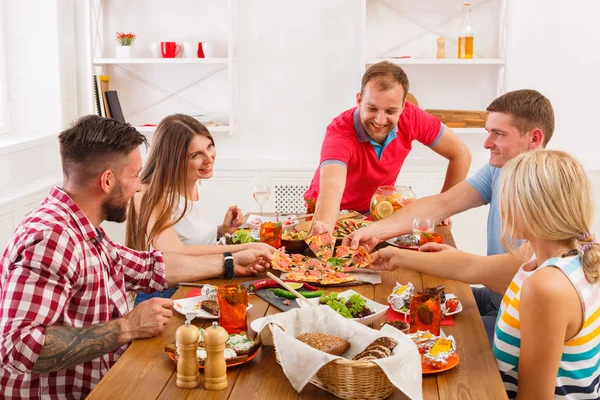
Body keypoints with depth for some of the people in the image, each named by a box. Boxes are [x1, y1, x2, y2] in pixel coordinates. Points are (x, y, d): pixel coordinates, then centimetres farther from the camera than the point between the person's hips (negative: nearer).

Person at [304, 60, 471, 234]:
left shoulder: (411, 117, -21)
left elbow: (461, 155, -9)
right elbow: (331, 187, -50)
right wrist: (323, 228, -69)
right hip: (334, 215, -3)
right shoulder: (340, 132, -32)